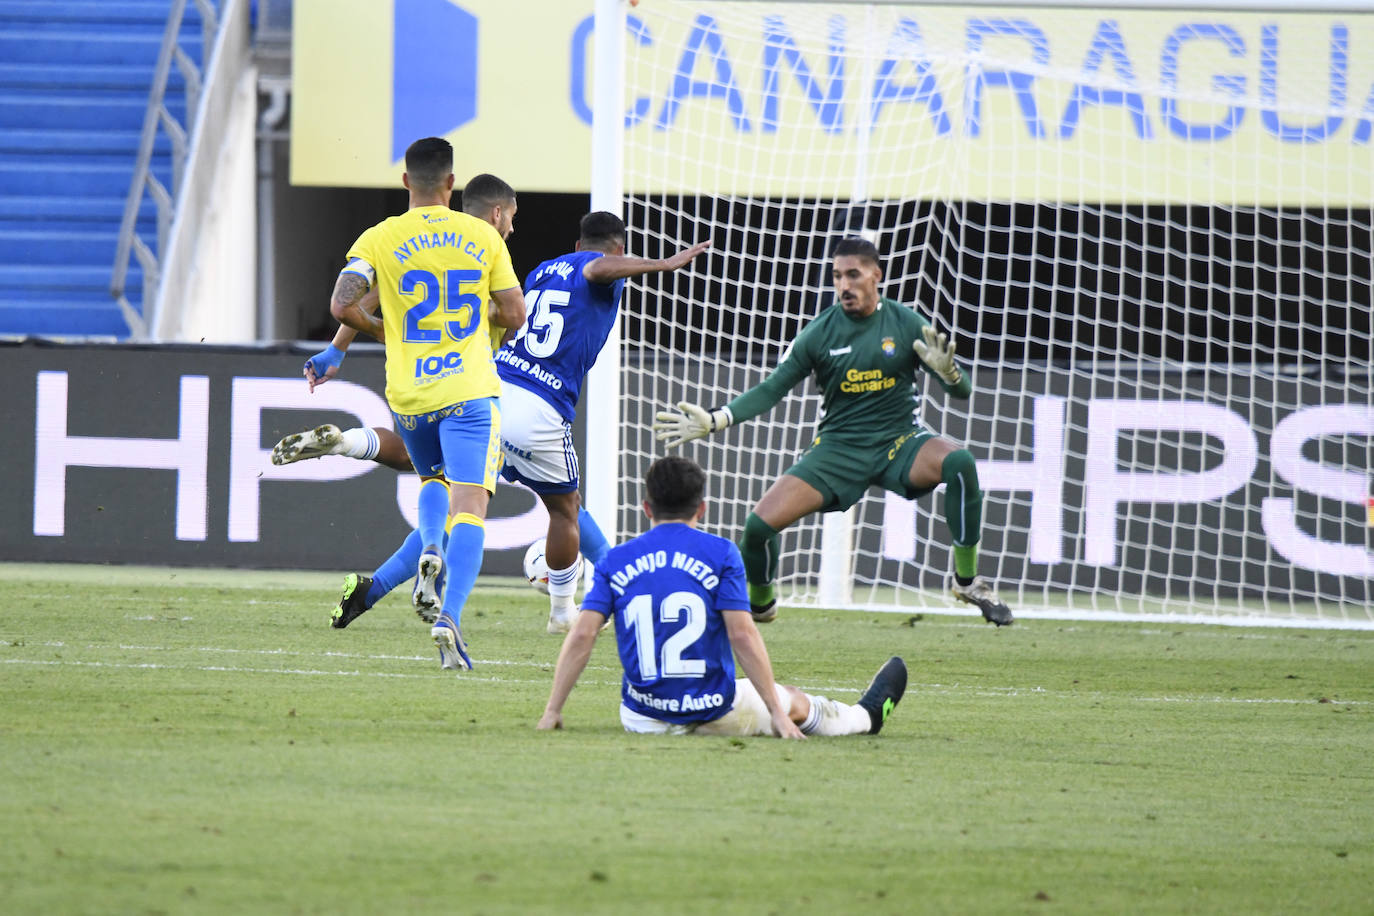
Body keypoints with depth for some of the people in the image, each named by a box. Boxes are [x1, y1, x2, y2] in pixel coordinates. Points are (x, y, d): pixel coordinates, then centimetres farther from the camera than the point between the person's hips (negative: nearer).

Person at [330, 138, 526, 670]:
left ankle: (430, 553, -1)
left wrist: (380, 329, 10)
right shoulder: (483, 237, 2)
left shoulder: (379, 240, -1)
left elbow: (342, 306, -10)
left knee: (433, 480, 29)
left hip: (409, 395, 2)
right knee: (469, 509, -8)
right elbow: (514, 315, 5)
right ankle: (449, 617, -26)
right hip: (469, 390, -2)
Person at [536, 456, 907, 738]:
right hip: (714, 715, -1)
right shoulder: (720, 554, -6)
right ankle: (865, 716, 54)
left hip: (644, 720, 1)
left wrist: (552, 711, -4)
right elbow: (742, 634, -12)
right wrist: (778, 714, -8)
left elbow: (582, 634, -7)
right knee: (794, 701, 28)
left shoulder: (615, 560, 1)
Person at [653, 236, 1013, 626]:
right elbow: (771, 390, 0)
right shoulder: (819, 333, -4)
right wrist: (714, 420, -13)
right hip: (838, 447, 1)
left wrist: (947, 371, -29)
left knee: (960, 462, -34)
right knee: (759, 524, -15)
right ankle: (758, 604, 18)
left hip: (900, 441, -1)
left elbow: (962, 390, -4)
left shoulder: (906, 324, -5)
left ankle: (967, 580, -17)